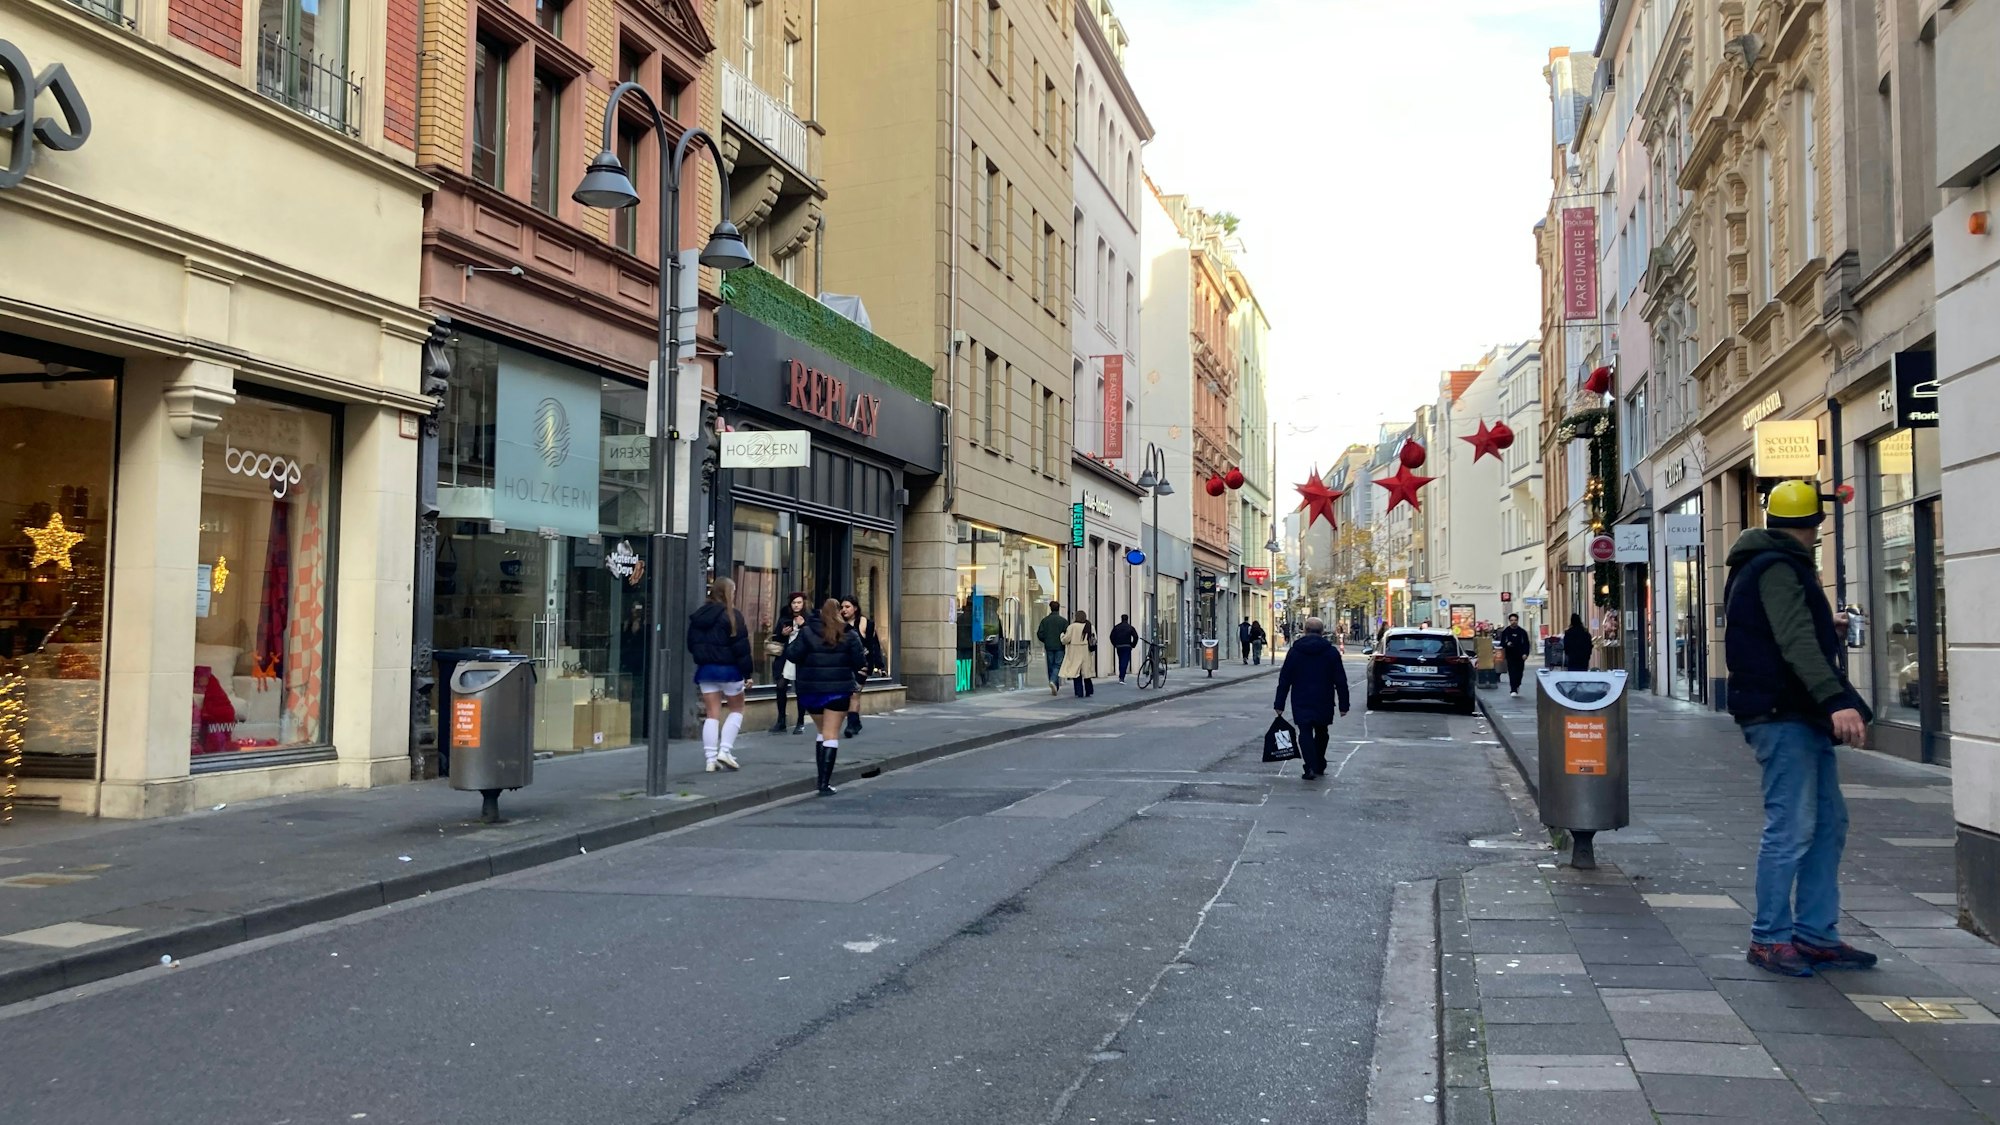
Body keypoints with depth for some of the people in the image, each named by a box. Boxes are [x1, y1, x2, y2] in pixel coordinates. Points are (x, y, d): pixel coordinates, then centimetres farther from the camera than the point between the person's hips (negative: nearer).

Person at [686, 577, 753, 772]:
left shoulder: (698, 616, 6)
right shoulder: (732, 616, -13)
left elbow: (692, 644, 13)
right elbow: (741, 648, -13)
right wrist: (747, 673, -8)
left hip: (705, 669, 5)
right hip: (729, 669, -5)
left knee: (712, 714, 7)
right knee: (737, 709, 13)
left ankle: (711, 758, 3)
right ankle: (725, 749, -1)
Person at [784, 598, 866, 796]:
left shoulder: (807, 632, -4)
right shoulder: (849, 635, -3)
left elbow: (793, 655, -10)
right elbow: (859, 662, -4)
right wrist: (863, 654, 18)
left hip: (811, 690, 2)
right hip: (838, 690, -1)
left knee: (822, 731, 19)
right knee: (831, 734, -1)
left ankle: (822, 778, 16)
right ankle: (825, 783, -7)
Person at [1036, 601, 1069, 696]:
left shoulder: (1045, 620, 1)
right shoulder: (1063, 620, -5)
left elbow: (1039, 634, -1)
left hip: (1049, 647, 2)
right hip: (1059, 647, -2)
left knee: (1051, 666, 11)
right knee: (1058, 665, 1)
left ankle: (1054, 687, 13)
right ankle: (1053, 681, -23)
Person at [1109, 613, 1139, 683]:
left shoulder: (1116, 627, 5)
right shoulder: (1130, 627, -2)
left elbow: (1112, 637, 3)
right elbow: (1136, 637, -8)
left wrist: (1115, 644, 12)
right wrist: (1133, 645, 3)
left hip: (1118, 647, 3)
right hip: (1127, 647, -3)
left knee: (1121, 662, 17)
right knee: (1125, 662, -5)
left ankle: (1121, 677, 22)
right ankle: (1121, 678, -16)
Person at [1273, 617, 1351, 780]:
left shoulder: (1294, 651, 0)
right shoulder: (1331, 652, -1)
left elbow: (1284, 680, 1)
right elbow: (1341, 681, -1)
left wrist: (1279, 705, 4)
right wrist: (1343, 705, 4)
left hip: (1301, 703, -1)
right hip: (1324, 703, 1)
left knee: (1305, 733, -1)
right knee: (1321, 733, 18)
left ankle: (1311, 767, -18)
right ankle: (1319, 765, 25)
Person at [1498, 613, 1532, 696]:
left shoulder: (1522, 632, 3)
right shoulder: (1505, 632, 2)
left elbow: (1526, 644, 3)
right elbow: (1502, 643, 4)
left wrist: (1525, 654, -9)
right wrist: (1506, 644, -19)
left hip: (1520, 656, 2)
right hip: (1510, 656, -2)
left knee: (1519, 672, 10)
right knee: (1512, 672, -10)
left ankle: (1517, 686, 33)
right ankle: (1513, 690, -13)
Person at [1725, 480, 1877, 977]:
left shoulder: (1775, 566, 21)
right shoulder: (1777, 568, -13)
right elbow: (1796, 643, -27)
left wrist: (1828, 630, 44)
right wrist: (1836, 700, -34)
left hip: (1801, 716, 11)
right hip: (1783, 717, -11)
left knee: (1828, 823, 12)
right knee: (1791, 829, -8)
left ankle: (1816, 936, 17)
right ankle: (1770, 938, 0)